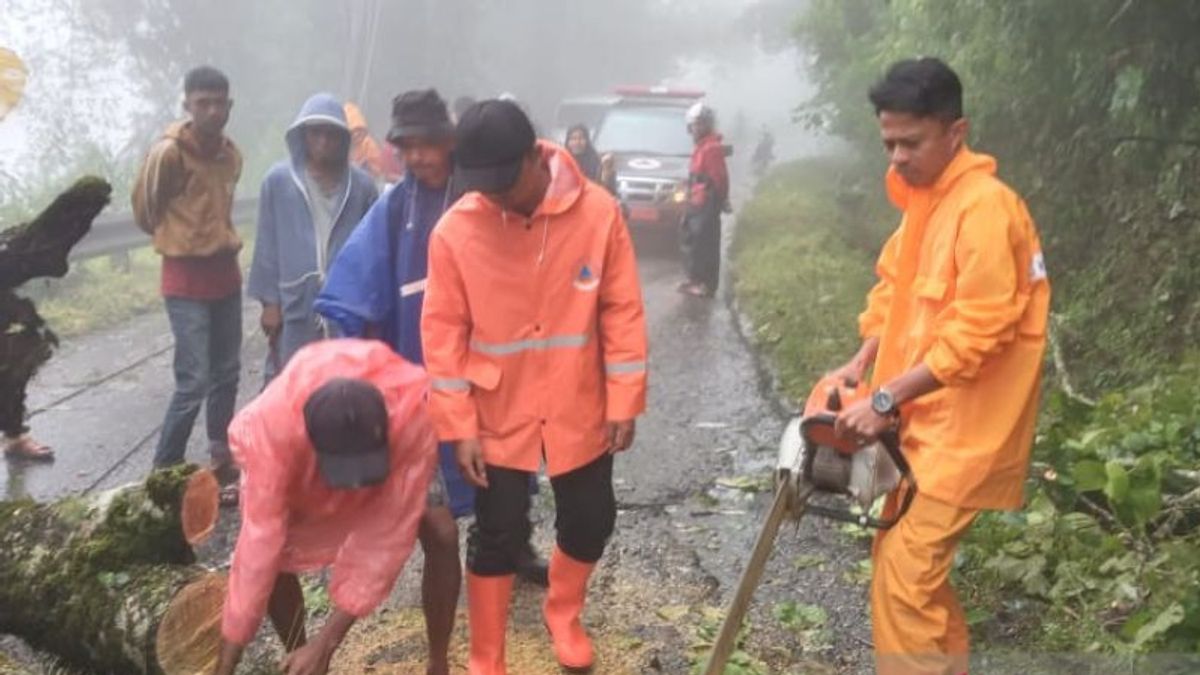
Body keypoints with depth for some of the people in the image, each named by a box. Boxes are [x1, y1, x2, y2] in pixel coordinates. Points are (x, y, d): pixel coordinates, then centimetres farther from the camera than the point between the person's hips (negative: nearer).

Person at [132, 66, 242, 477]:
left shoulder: (231, 154, 6)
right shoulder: (168, 152, -15)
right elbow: (144, 210, -2)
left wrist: (218, 239, 10)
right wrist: (177, 239, 10)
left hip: (225, 272, 7)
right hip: (187, 279, -7)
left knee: (226, 373, 13)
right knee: (193, 382, -9)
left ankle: (221, 458, 27)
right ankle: (163, 472, 3)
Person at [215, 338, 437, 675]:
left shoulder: (415, 413, -43)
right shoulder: (275, 424, -43)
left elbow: (388, 536, -36)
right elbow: (260, 543, -38)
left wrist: (325, 644, -35)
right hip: (297, 459, 0)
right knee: (275, 558, -17)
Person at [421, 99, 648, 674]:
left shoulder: (598, 211, -13)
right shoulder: (454, 231, -15)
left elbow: (622, 310, -7)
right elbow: (443, 332, -9)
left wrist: (624, 400, -6)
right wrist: (459, 427, -10)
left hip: (579, 409, 2)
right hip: (497, 415, -1)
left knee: (590, 520, 14)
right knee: (497, 535, 8)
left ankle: (563, 613, 44)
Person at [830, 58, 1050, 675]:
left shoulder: (985, 207, -19)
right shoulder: (924, 201, 11)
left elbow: (976, 333, -23)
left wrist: (885, 400, -21)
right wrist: (862, 363, 1)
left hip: (963, 430, -9)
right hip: (925, 420, 9)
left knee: (902, 581, -7)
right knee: (910, 565, 17)